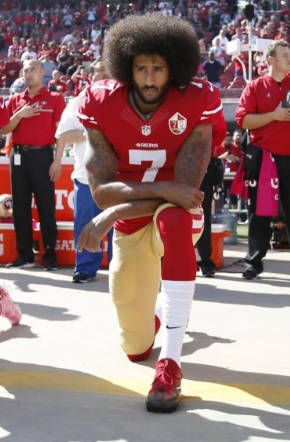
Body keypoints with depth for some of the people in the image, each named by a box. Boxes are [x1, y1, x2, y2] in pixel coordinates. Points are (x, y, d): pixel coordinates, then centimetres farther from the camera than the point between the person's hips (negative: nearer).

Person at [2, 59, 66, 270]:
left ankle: (50, 254, 3)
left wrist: (57, 161, -10)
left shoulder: (55, 99, 0)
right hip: (19, 155, 5)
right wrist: (20, 114, -10)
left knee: (46, 206, -2)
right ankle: (25, 254, 11)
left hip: (42, 155, -4)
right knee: (20, 205, 5)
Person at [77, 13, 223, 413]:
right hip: (129, 227, 3)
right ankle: (158, 312, 48)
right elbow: (101, 190, -19)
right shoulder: (101, 106, -14)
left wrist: (110, 216, -27)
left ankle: (170, 365, -36)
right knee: (136, 347, 7)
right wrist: (161, 188, -33)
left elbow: (183, 189, -23)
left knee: (172, 219, -42)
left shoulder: (196, 104, -19)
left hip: (177, 215, -2)